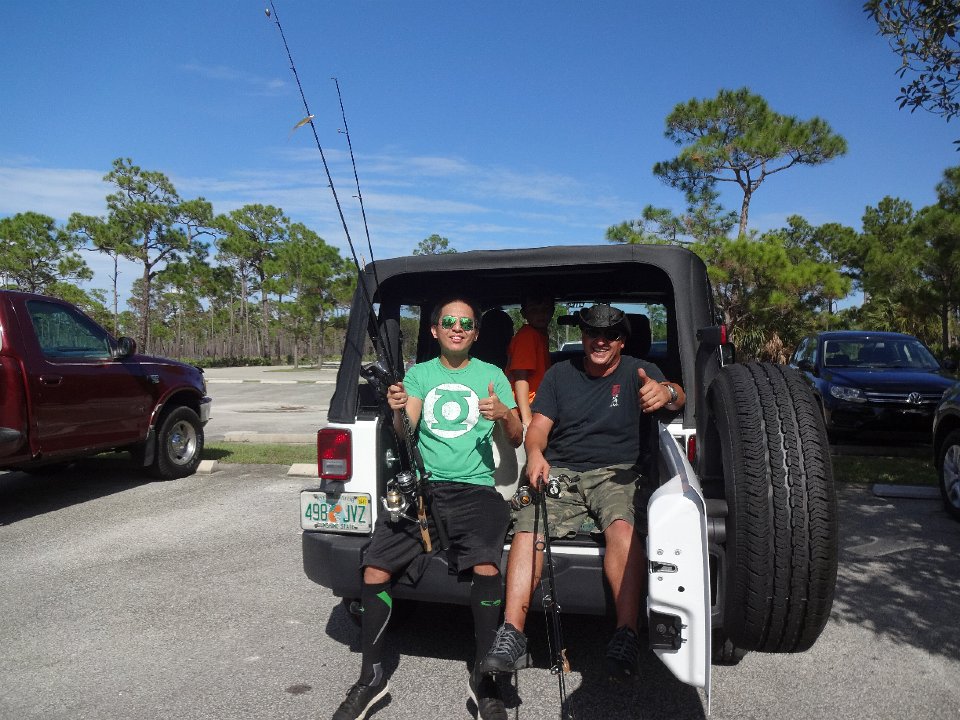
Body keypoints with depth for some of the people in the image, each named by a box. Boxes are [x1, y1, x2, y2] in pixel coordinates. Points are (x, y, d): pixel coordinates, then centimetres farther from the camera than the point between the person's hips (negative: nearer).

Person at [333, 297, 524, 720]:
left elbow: (517, 440, 8)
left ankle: (483, 679, -10)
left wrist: (505, 414, -14)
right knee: (375, 570, -15)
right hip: (422, 486, 2)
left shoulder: (492, 375, 11)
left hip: (475, 487, -1)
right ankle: (370, 678, 2)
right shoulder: (419, 373, 14)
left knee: (486, 567, -27)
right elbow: (404, 433, 1)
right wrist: (398, 412, -22)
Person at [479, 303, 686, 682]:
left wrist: (666, 392, -37)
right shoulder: (560, 374, 15)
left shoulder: (637, 371, 8)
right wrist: (535, 453, -16)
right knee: (528, 528, -26)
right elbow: (538, 427, 8)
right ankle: (511, 634, -27)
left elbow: (678, 397, -10)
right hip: (560, 472, 2)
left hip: (615, 473, -1)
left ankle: (626, 636, -32)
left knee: (622, 527, -34)